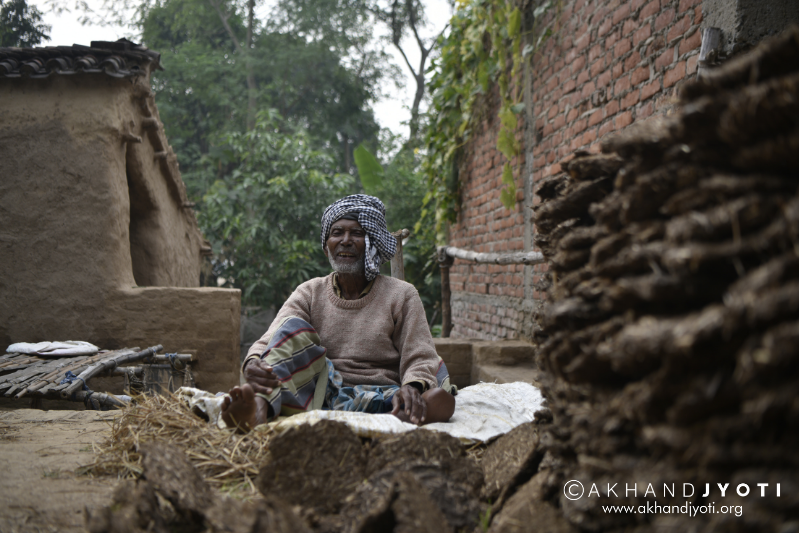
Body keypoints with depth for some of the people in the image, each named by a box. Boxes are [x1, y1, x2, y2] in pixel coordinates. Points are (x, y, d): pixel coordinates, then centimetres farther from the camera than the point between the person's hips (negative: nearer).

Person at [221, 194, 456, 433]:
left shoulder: (401, 295, 8)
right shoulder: (309, 294, 12)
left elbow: (419, 358, -2)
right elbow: (270, 341, -3)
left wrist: (412, 388, -27)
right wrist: (253, 365, -28)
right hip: (323, 393, 1)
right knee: (293, 328, -20)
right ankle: (259, 408, -44)